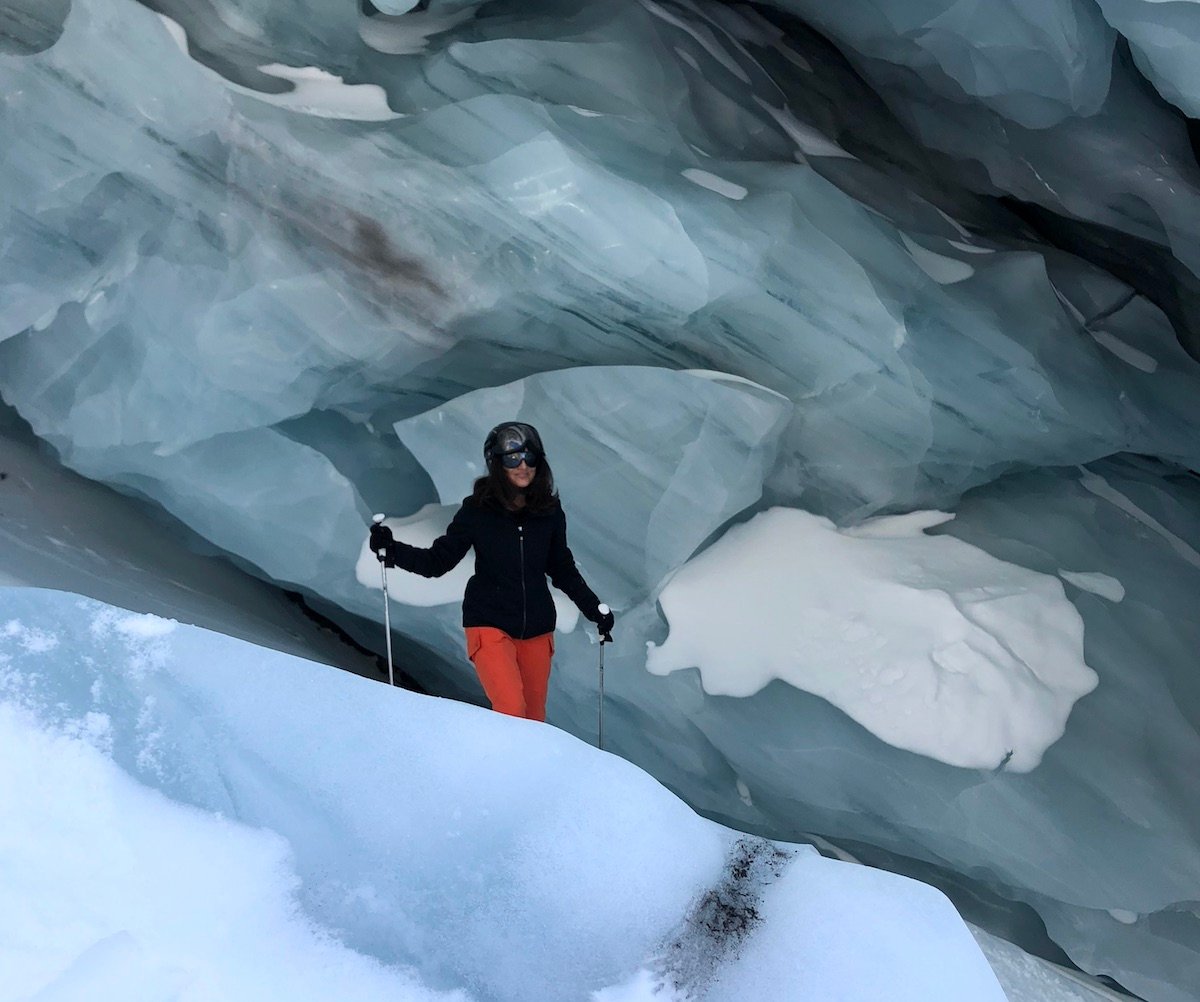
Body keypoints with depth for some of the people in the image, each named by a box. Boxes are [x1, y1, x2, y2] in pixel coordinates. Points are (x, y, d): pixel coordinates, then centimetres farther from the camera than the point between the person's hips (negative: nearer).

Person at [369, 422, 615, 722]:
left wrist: (594, 609, 8)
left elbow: (563, 569, 12)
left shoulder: (549, 511, 0)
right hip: (490, 625, -3)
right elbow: (438, 560, -6)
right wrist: (392, 550, -20)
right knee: (512, 710, -21)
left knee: (534, 719, 11)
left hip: (537, 630, 4)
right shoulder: (478, 509, -8)